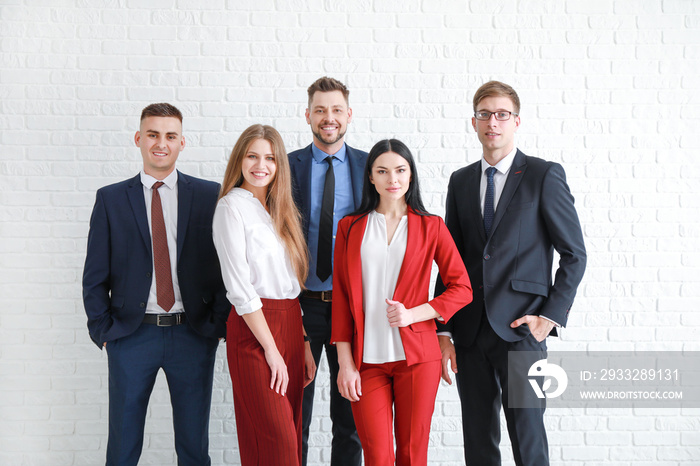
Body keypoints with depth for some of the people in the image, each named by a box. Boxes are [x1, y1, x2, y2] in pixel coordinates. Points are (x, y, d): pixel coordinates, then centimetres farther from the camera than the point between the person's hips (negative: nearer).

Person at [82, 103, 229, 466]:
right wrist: (103, 331, -2)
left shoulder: (209, 195, 3)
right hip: (131, 336, 0)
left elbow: (225, 266, 2)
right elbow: (95, 277, 5)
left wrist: (219, 324, -4)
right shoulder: (110, 199, 4)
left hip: (194, 335, 0)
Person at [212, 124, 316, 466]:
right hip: (253, 328, -7)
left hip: (290, 323, 7)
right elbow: (239, 287, -12)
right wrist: (271, 349, -13)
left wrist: (304, 343, 10)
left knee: (291, 438, 10)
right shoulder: (231, 207, -6)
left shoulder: (279, 210, 16)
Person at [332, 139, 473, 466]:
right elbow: (341, 296, 5)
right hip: (366, 360, 1)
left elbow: (462, 289, 2)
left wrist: (412, 314, -12)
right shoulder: (350, 227, 7)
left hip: (416, 357, 0)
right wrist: (345, 362, -2)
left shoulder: (431, 227, 5)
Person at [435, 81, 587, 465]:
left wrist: (551, 316, -8)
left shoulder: (545, 176, -2)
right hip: (470, 332, 4)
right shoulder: (461, 181, 11)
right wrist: (444, 332, 6)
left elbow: (574, 254, 0)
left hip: (520, 330, -4)